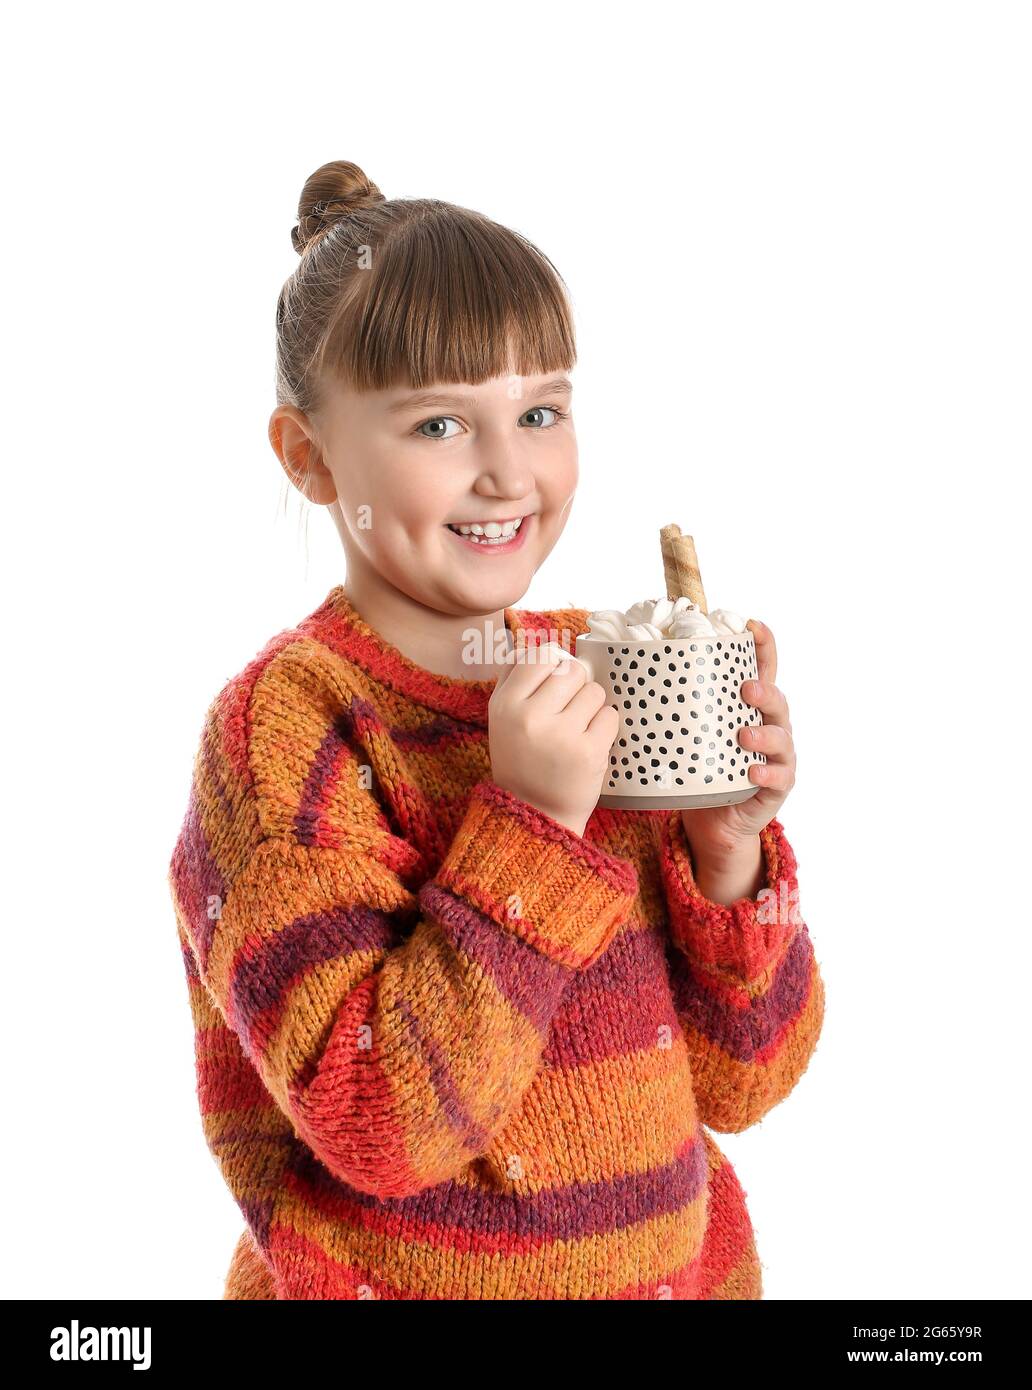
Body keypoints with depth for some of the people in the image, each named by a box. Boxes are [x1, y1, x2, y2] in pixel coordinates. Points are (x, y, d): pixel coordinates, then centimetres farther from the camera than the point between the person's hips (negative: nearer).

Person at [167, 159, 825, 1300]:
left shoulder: (603, 675, -4)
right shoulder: (288, 717, -18)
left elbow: (740, 1084, -3)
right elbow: (379, 1125, -24)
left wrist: (728, 850, -18)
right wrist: (536, 822, -28)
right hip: (403, 1276, -4)